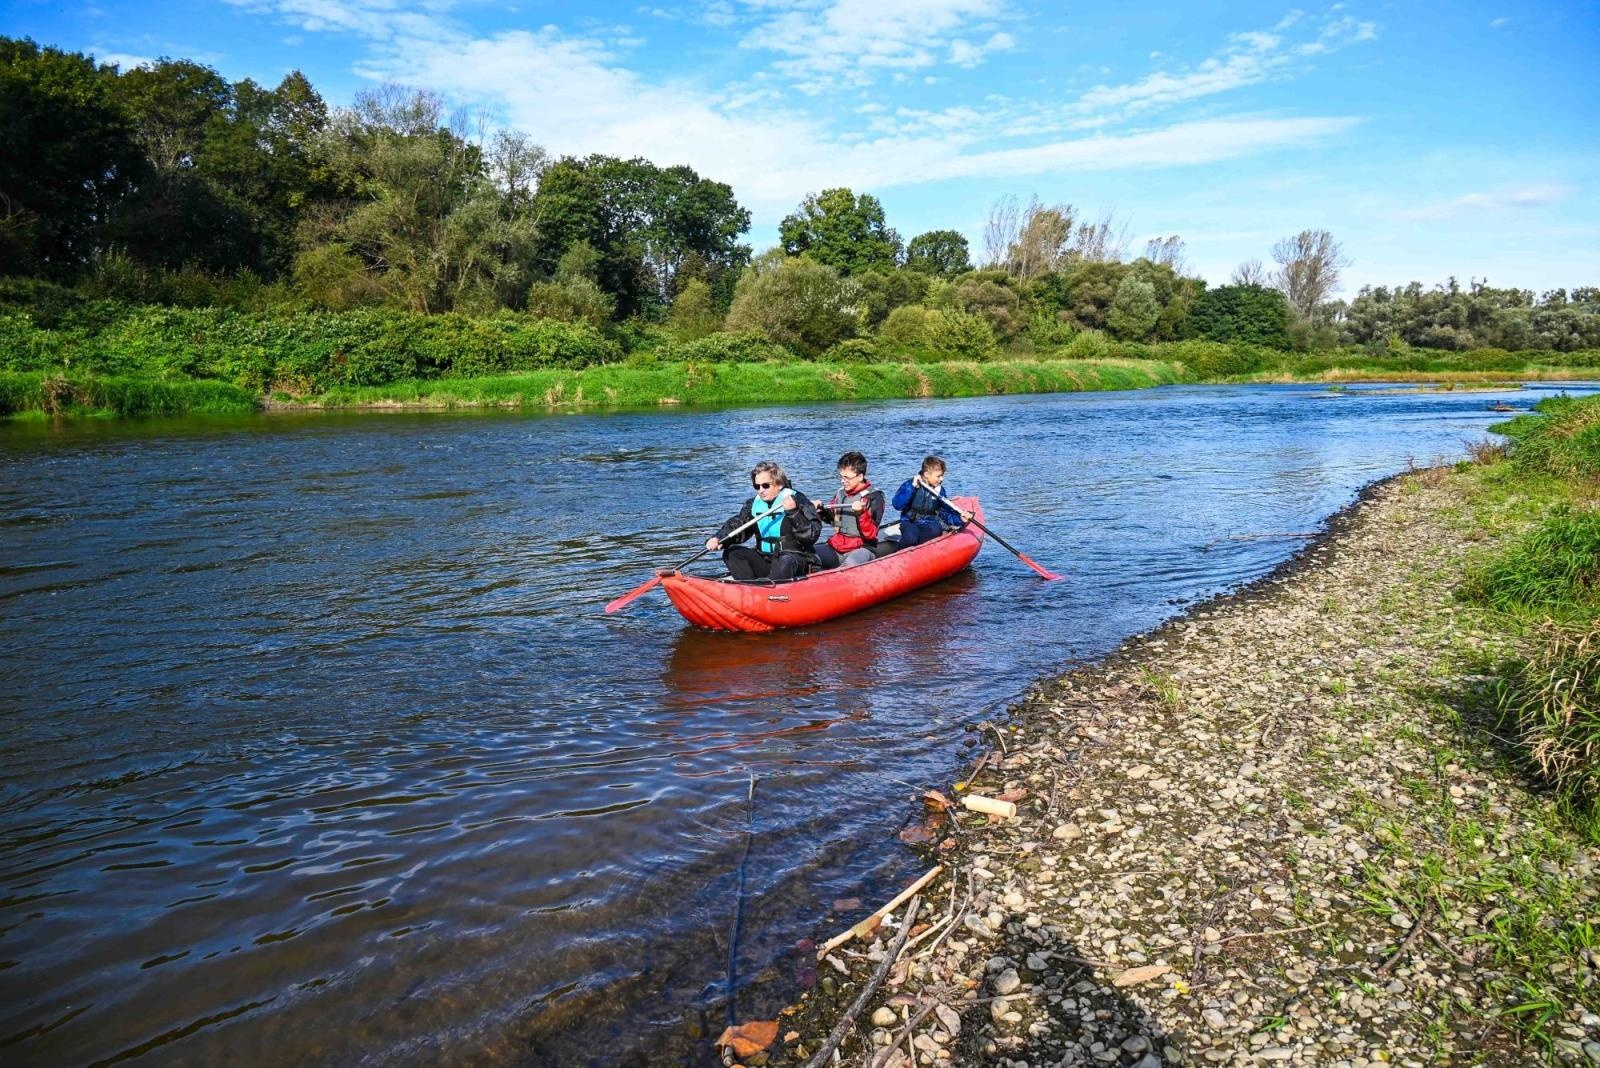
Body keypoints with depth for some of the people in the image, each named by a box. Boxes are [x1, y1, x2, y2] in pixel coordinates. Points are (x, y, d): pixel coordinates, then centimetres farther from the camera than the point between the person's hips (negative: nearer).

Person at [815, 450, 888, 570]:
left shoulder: (874, 497, -8)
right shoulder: (841, 493, 11)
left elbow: (870, 535, -13)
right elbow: (830, 517, 29)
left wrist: (861, 514, -28)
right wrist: (821, 511, 7)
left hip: (862, 548, -6)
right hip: (836, 546, 6)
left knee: (850, 565, -40)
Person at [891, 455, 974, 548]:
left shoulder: (939, 490, 6)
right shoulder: (910, 485, -5)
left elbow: (945, 514, 12)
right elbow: (897, 505, -18)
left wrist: (960, 519, -8)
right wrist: (912, 487, -24)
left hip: (930, 524, 3)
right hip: (910, 523, -3)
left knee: (936, 529, -33)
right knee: (911, 536, -36)